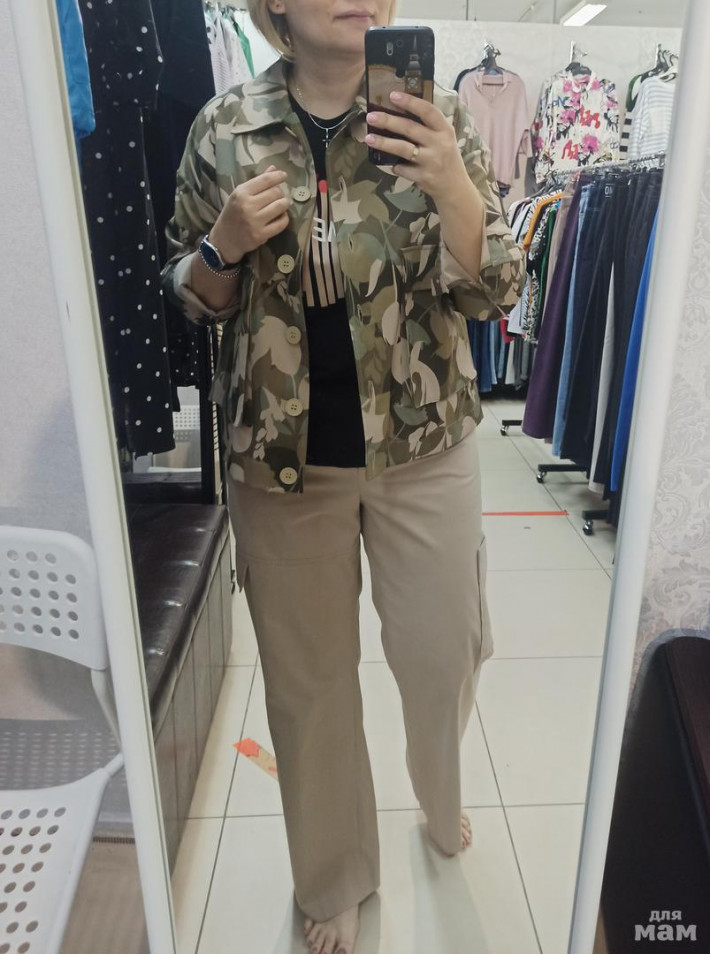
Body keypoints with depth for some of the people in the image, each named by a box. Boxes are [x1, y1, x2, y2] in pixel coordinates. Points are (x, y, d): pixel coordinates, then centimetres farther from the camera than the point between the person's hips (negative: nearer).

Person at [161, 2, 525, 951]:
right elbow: (194, 298, 7)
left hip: (425, 446, 0)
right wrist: (226, 243, -13)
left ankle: (443, 802, 52)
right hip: (282, 453, 1)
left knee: (444, 654, 14)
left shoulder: (439, 118, -1)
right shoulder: (223, 128, 1)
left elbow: (494, 293, -5)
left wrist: (453, 188, -22)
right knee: (307, 678, 13)